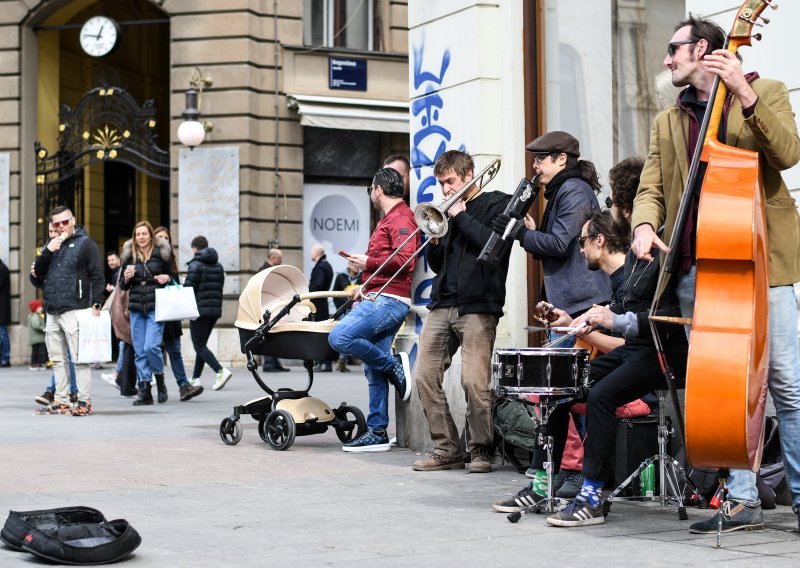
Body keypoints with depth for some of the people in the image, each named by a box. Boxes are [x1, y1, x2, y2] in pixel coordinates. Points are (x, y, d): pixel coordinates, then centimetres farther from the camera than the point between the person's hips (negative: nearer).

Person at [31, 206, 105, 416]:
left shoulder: (85, 243, 2)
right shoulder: (51, 244, 18)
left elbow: (98, 278, -3)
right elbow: (36, 278, 12)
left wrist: (96, 305, -13)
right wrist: (47, 253, -2)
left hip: (74, 311, -6)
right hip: (52, 312, 6)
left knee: (80, 358, -8)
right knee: (57, 359, 9)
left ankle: (85, 402, -7)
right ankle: (60, 401, 14)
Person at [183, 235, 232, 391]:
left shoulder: (195, 265, -9)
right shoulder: (218, 266, 13)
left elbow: (188, 288, -13)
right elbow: (219, 288, 13)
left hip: (200, 309, -7)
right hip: (215, 310, 7)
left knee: (199, 345, -5)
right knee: (202, 344, 15)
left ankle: (221, 371, -22)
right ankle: (195, 378, 18)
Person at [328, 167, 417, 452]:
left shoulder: (401, 218, -8)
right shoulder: (388, 219, 25)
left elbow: (405, 259, -21)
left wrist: (367, 262, -12)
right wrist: (365, 287, 20)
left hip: (389, 300, -10)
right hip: (377, 299, 10)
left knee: (340, 337, -25)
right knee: (374, 371, 7)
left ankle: (394, 365, -11)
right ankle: (377, 433, 9)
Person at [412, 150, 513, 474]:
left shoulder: (497, 204, 4)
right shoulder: (448, 212, 20)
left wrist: (461, 216, -7)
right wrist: (434, 241, 2)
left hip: (478, 306, -6)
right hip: (442, 305, 6)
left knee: (474, 381, -12)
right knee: (425, 376, -2)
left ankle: (480, 450, 3)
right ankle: (447, 450, 6)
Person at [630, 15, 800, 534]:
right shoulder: (667, 123, 20)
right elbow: (652, 188, 10)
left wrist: (744, 94, -19)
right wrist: (645, 223, -12)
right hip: (698, 267, 4)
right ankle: (742, 501, 9)